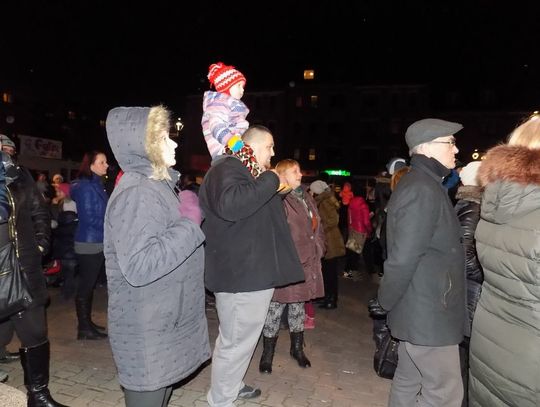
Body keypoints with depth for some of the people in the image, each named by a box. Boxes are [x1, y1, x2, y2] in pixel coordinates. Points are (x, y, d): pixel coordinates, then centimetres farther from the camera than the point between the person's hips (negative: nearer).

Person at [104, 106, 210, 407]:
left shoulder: (156, 185, 11)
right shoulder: (136, 192, -21)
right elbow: (138, 267, -31)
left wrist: (190, 219, 7)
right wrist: (190, 223, -24)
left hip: (165, 323, 9)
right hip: (147, 333, -9)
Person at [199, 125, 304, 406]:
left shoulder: (245, 172, 18)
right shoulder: (228, 169, -15)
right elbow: (230, 204, -36)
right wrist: (270, 180, -27)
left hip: (249, 270, 11)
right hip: (241, 273, -11)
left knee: (239, 337, 24)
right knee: (236, 341, 2)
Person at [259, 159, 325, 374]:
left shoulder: (306, 198, 13)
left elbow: (317, 226, 20)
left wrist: (318, 249, 11)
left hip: (306, 265, 8)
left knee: (298, 307, 20)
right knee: (275, 309, 4)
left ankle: (297, 348, 37)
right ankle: (267, 354, 21)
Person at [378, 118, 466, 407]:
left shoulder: (421, 184, 13)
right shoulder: (424, 190, -20)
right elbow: (404, 257, -23)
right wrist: (387, 302, -10)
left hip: (420, 308, 10)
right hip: (427, 313, -10)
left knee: (408, 382, 19)